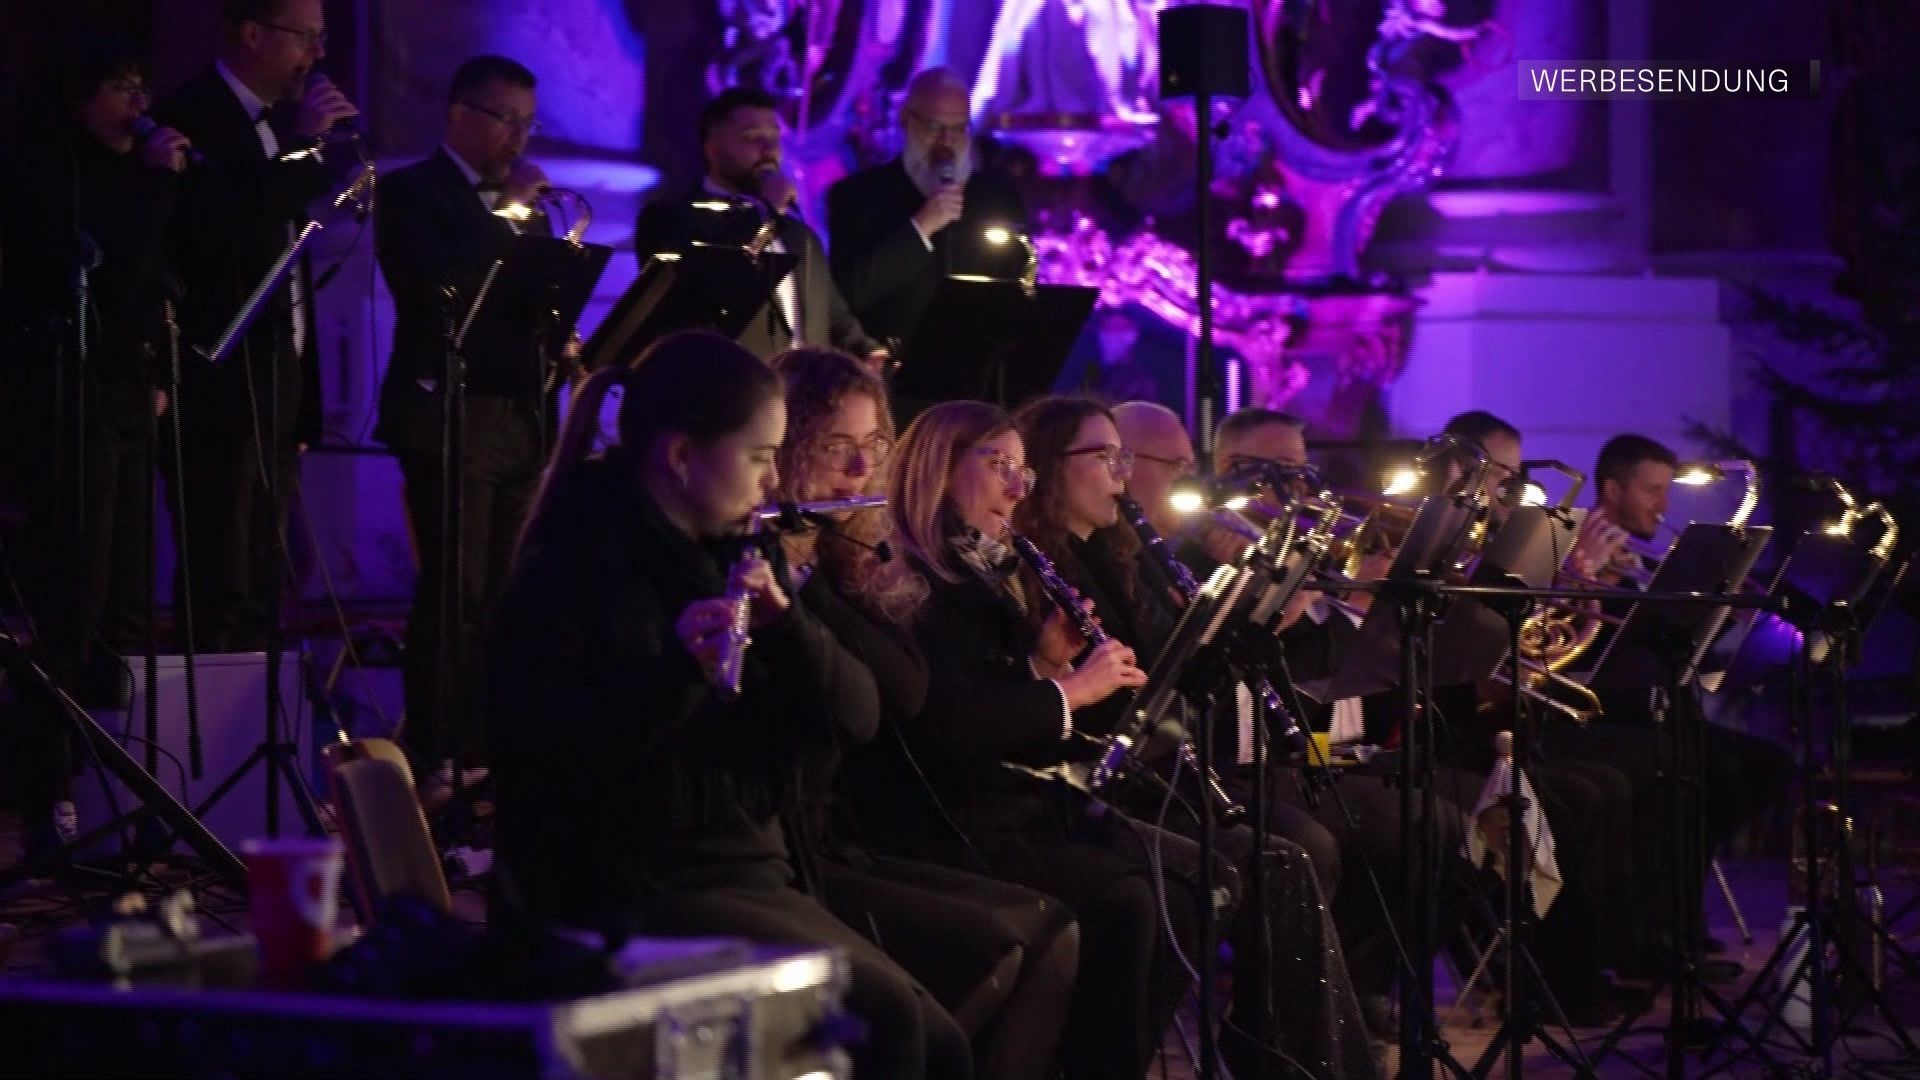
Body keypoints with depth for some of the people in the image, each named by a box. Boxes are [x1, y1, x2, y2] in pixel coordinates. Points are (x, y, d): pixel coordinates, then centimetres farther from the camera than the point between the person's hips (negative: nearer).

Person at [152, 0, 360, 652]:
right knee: (219, 584, -7)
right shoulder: (193, 115, -11)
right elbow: (219, 226, -25)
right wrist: (302, 146, -20)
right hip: (219, 383, -8)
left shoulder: (280, 121, 15)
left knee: (260, 584, 10)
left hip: (277, 377, 9)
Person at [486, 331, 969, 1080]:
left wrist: (785, 620, -12)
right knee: (881, 1016, -24)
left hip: (753, 877, 7)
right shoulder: (564, 576, -8)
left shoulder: (737, 560, 13)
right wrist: (677, 668, -33)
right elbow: (545, 759, -21)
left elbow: (854, 716, 6)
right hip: (623, 897, -7)